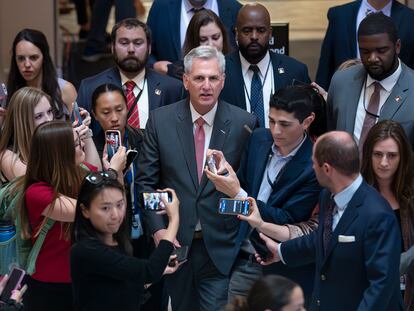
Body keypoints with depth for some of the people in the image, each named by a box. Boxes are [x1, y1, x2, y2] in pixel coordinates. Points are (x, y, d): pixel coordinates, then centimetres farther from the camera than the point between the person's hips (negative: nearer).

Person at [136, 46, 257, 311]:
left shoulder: (244, 123, -4)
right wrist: (158, 229, -8)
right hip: (174, 243, 2)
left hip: (220, 248, -2)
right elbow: (146, 181, 2)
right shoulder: (161, 120, 0)